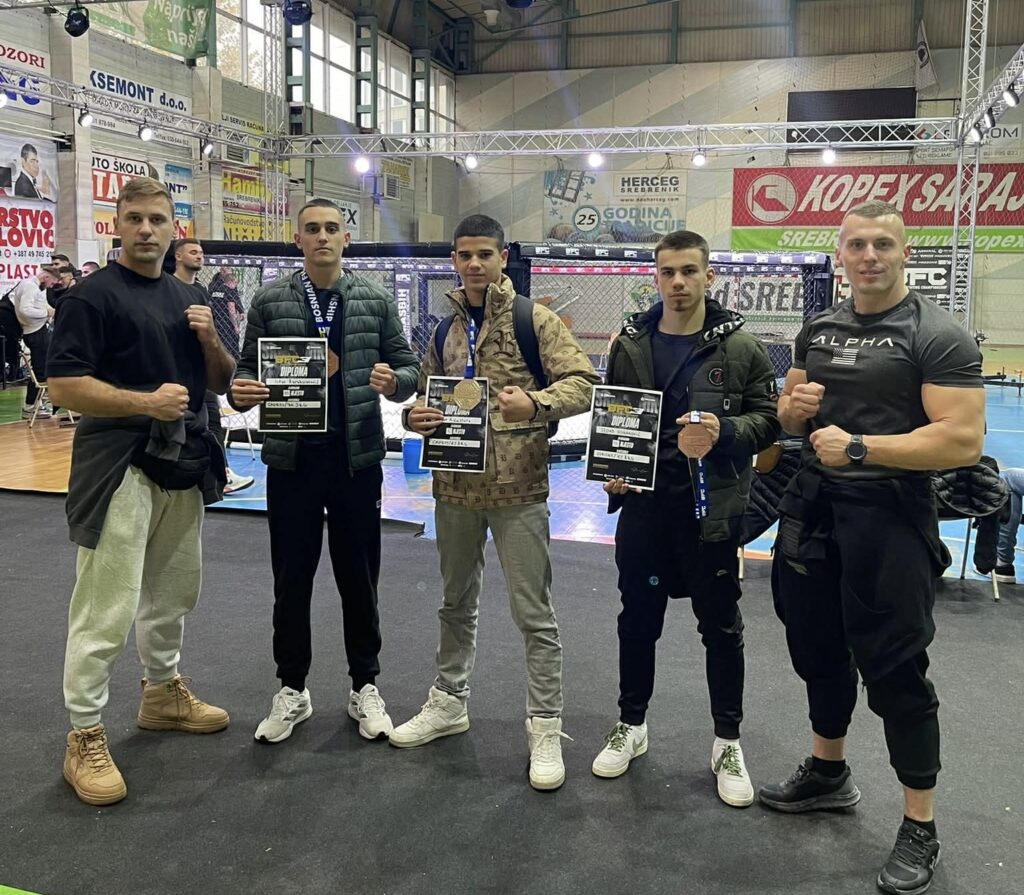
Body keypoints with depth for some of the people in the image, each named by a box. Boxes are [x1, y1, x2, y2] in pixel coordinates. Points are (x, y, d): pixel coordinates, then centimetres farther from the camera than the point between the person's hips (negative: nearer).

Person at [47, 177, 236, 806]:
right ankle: (86, 737, 7)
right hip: (119, 465, -7)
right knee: (108, 608, -6)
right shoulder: (93, 295, -6)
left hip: (185, 465, 7)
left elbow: (221, 381, 17)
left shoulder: (190, 298, 14)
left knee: (174, 594, 19)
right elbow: (63, 385, -13)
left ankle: (164, 692, 37)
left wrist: (210, 340, -3)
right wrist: (146, 402, -22)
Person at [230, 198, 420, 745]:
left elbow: (408, 366, 5)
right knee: (292, 580, 9)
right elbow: (248, 369, 4)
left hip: (357, 457, 0)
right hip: (291, 458, 0)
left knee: (359, 578, 10)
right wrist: (241, 392, -19)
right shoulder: (269, 302, 2)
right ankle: (292, 689, 26)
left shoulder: (375, 301, 3)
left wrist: (394, 381, -18)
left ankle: (365, 686, 26)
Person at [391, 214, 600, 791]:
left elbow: (582, 384, -11)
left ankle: (546, 727, 14)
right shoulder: (442, 325, 10)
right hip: (455, 484, 5)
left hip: (517, 487, -5)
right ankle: (449, 701, 37)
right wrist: (416, 415, -5)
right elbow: (427, 389, 18)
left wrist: (536, 403, -30)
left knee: (534, 613, 1)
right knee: (457, 602, 20)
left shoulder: (534, 319, -5)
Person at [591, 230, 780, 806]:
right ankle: (632, 725, 33)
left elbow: (768, 420, -2)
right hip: (644, 504, 3)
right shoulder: (631, 345, 5)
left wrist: (726, 430, -21)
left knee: (721, 626, 9)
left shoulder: (740, 347, -4)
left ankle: (728, 741, 25)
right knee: (638, 620, 14)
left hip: (711, 507, -2)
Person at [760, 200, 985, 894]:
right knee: (819, 648, 19)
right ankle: (828, 774, 41)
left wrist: (858, 446, -21)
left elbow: (964, 441, -21)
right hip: (813, 509, 7)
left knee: (895, 669, 1)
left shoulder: (939, 336, -12)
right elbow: (789, 418, 19)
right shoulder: (818, 331, 9)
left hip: (889, 518, -7)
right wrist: (793, 406, -5)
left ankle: (920, 827, 19)